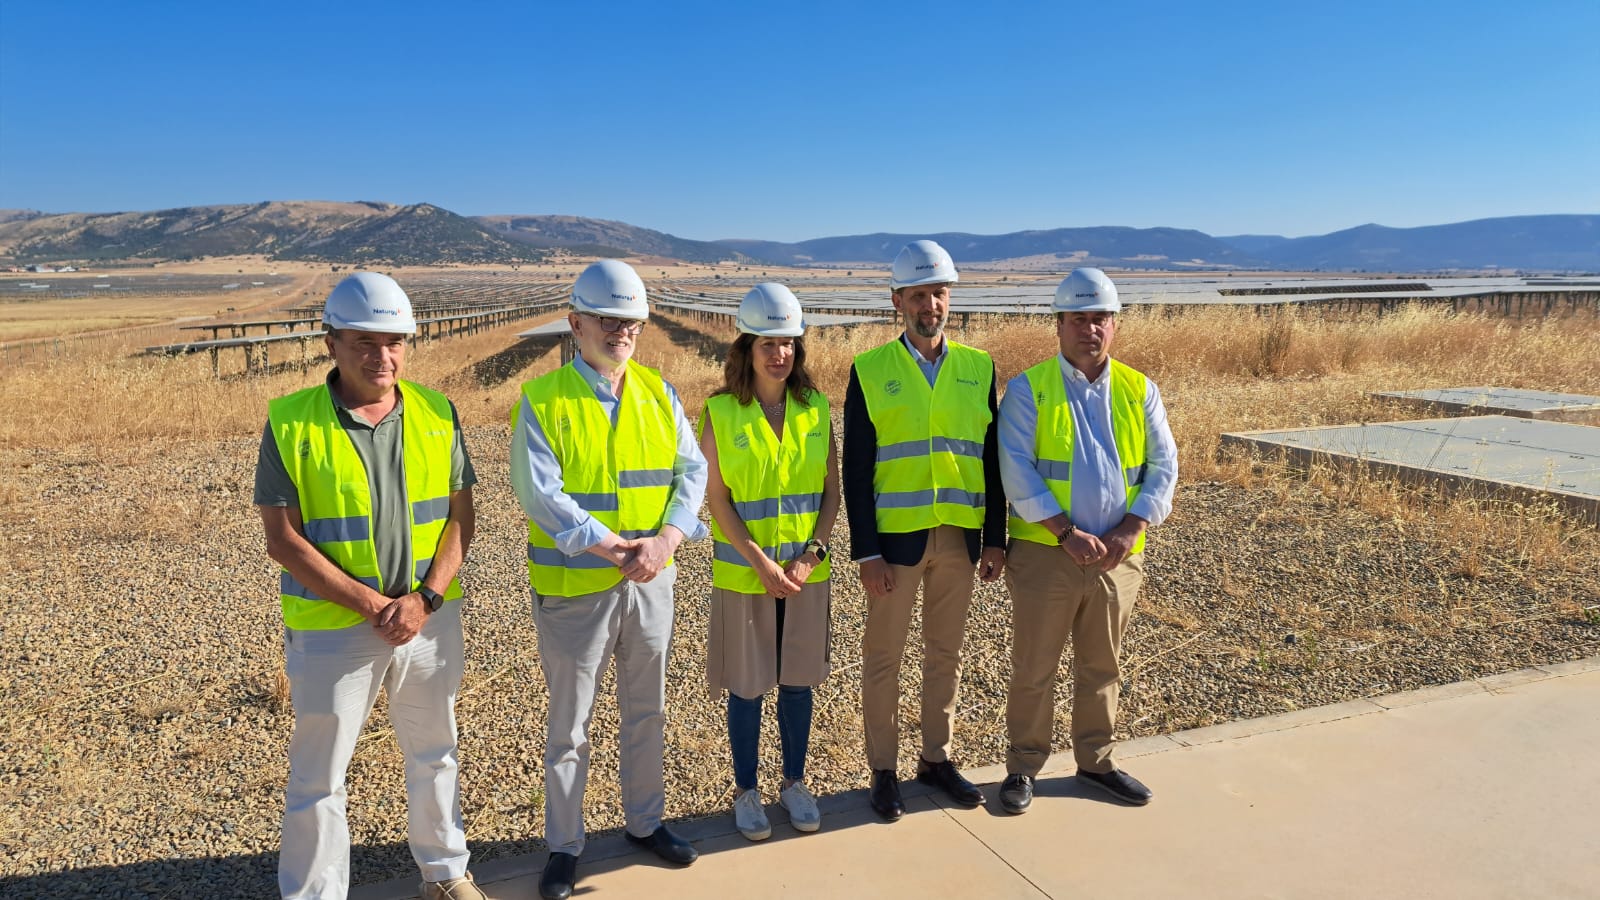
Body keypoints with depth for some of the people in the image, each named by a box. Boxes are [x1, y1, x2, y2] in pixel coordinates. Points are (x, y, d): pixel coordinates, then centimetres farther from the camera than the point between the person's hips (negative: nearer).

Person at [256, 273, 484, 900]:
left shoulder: (437, 414, -1)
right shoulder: (291, 423, -11)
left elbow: (459, 517, -1)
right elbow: (283, 540, -12)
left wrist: (424, 599, -13)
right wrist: (371, 605, -17)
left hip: (429, 619, 3)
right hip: (331, 628, -3)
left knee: (434, 755, 20)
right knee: (319, 777, 10)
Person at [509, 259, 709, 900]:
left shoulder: (658, 392, 3)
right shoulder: (541, 401, -11)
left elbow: (691, 470, -2)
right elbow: (541, 493, -18)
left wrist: (664, 540, -17)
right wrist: (611, 547, -24)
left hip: (652, 581, 4)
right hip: (574, 588, -4)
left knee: (647, 710, 19)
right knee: (569, 722, 10)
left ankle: (645, 821, 39)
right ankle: (564, 846, 29)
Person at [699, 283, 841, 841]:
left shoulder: (816, 408, 1)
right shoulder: (721, 413, -8)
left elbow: (832, 491, 4)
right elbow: (717, 499, -9)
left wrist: (812, 554, -8)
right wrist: (762, 564, -15)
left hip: (808, 571, 3)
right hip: (743, 574, -2)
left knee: (798, 681, 13)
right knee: (747, 686, 9)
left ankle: (794, 783, 31)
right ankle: (745, 791, 27)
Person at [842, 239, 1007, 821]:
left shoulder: (978, 368, 5)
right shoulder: (869, 371, -4)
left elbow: (992, 459, 7)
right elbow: (856, 469, -5)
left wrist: (996, 538, 2)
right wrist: (865, 551, -10)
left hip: (960, 538, 3)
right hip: (895, 539, -3)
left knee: (946, 653, 15)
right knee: (883, 656, 8)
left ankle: (936, 759, 32)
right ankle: (883, 770, 23)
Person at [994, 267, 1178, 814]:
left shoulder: (1139, 391, 7)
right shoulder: (1028, 389, -4)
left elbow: (1163, 467, 4)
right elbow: (1016, 470, -13)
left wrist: (1127, 530, -10)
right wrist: (1067, 532, -19)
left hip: (1118, 558, 4)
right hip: (1045, 556, -3)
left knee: (1101, 667, 17)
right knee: (1033, 669, 5)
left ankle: (1095, 760, 34)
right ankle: (1023, 767, 22)